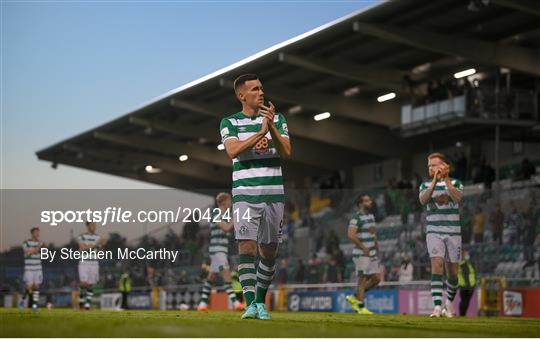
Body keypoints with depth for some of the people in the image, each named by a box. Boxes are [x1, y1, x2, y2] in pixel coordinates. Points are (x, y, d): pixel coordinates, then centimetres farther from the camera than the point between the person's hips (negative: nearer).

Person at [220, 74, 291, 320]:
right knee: (247, 247, -15)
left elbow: (286, 153, -4)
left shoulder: (277, 119, 8)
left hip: (273, 195, 2)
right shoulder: (229, 122, 4)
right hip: (244, 194, -2)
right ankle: (250, 303, -17)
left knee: (268, 252, 7)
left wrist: (272, 128, -18)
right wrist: (260, 133, -23)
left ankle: (261, 302, 21)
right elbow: (232, 151, -15)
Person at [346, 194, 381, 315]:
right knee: (363, 279, -5)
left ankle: (355, 298, 18)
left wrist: (376, 247, 16)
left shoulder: (371, 216, 16)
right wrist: (363, 247, -20)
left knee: (376, 278, 6)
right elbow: (351, 235, -21)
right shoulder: (356, 217, -12)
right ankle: (361, 307, 1)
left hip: (372, 253, 8)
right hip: (361, 254, -8)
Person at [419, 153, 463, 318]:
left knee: (452, 271, 6)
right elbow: (423, 200, -14)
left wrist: (446, 180, -23)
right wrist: (435, 182, -23)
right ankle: (437, 307, -23)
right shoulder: (426, 185, 8)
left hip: (453, 231, 0)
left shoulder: (455, 183, 4)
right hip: (434, 231, 0)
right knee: (437, 265, -18)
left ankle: (449, 302, 30)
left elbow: (457, 198, -17)